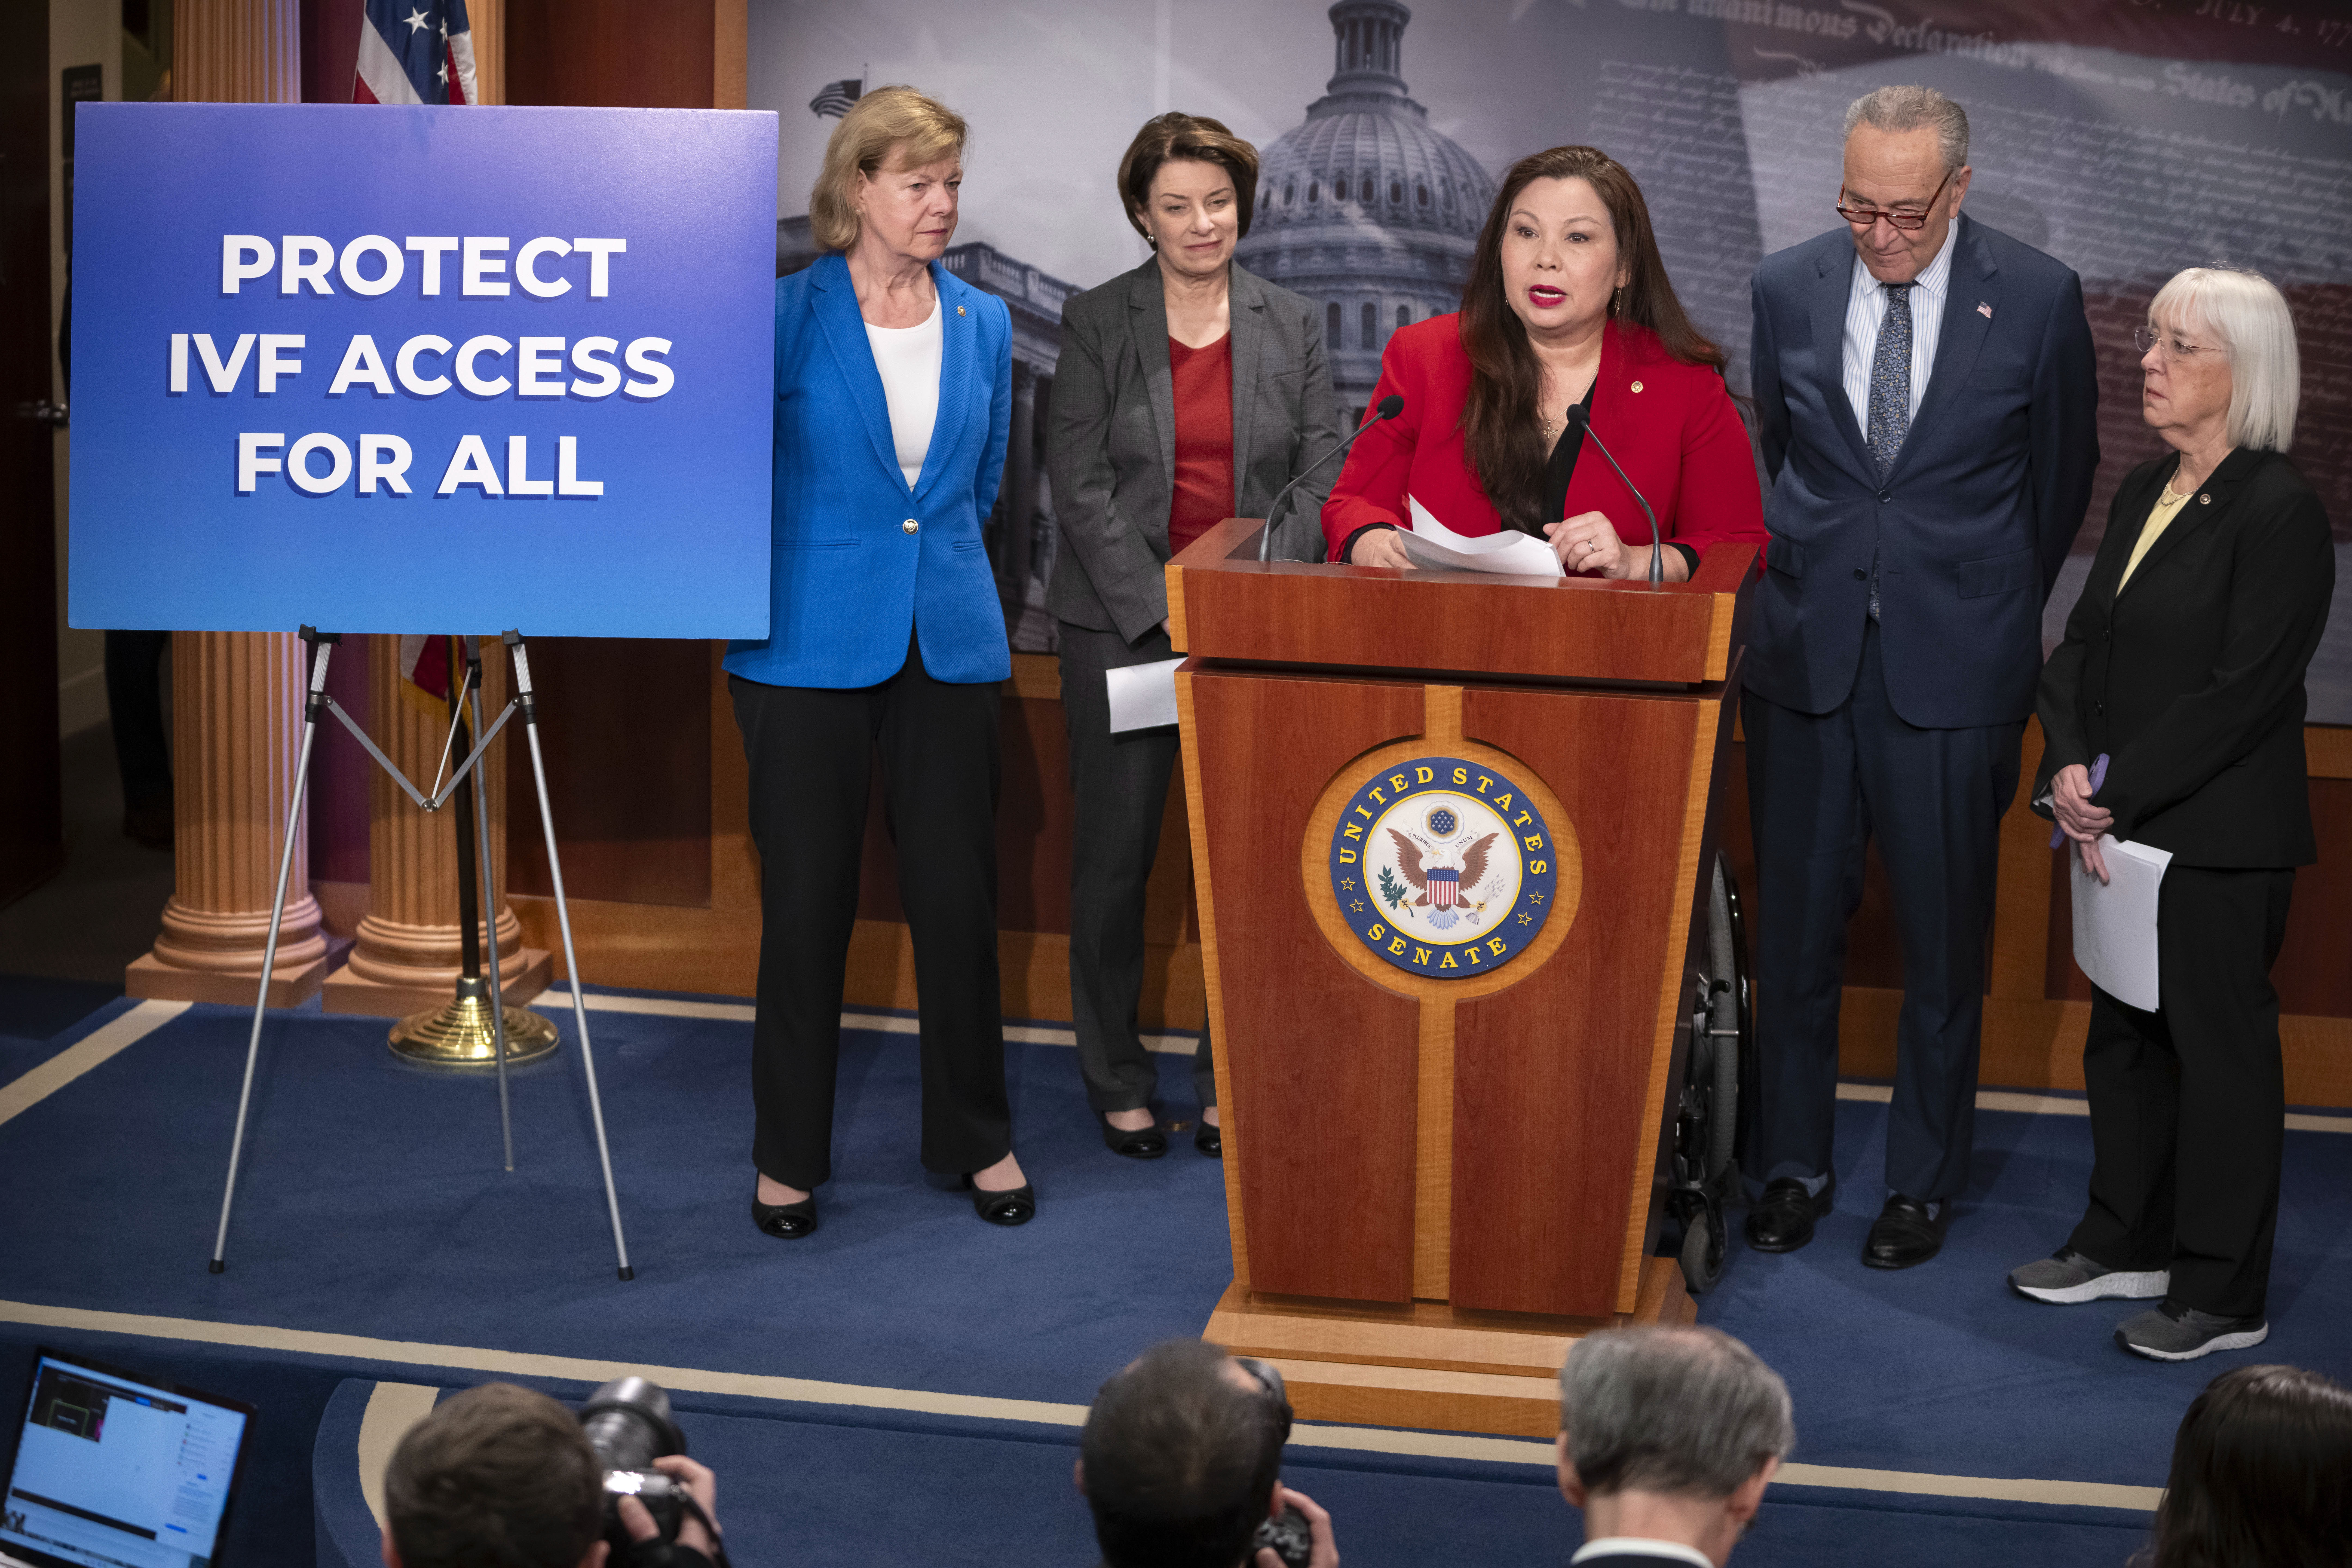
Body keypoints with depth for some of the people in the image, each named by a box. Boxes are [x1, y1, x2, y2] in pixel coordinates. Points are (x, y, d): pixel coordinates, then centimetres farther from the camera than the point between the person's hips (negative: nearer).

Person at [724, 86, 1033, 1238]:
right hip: (809, 646, -3)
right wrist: (827, 556, 8)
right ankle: (789, 1155, 16)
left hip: (948, 644, 3)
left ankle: (974, 1140, 21)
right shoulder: (786, 315, -6)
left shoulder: (983, 325, 7)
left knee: (958, 895, 6)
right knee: (807, 903, 3)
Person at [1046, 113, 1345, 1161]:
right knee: (1113, 857, 3)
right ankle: (1117, 1081, 15)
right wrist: (1164, 606, -13)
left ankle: (1232, 1082, 11)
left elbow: (1321, 476, 4)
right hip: (1122, 627, -1)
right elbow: (1081, 484, -4)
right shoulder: (1095, 323, 1)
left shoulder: (1292, 326, 7)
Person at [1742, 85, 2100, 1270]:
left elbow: (2062, 475, 8)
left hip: (1954, 665, -2)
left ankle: (1924, 1182, 18)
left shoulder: (2037, 299, -5)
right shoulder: (1786, 287, 1)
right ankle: (1793, 1164, 22)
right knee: (1794, 922, 8)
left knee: (1943, 938, 5)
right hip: (1806, 651, 2)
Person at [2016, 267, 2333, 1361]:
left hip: (2221, 839, -8)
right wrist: (2072, 769, -6)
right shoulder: (2143, 495, 12)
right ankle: (2127, 1242, 31)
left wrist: (2117, 785, -17)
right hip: (2122, 828, 8)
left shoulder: (2280, 514, -14)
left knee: (2219, 1047, 0)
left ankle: (2223, 1296, 9)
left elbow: (2243, 694, -18)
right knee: (2124, 1035, 16)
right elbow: (2081, 646, 10)